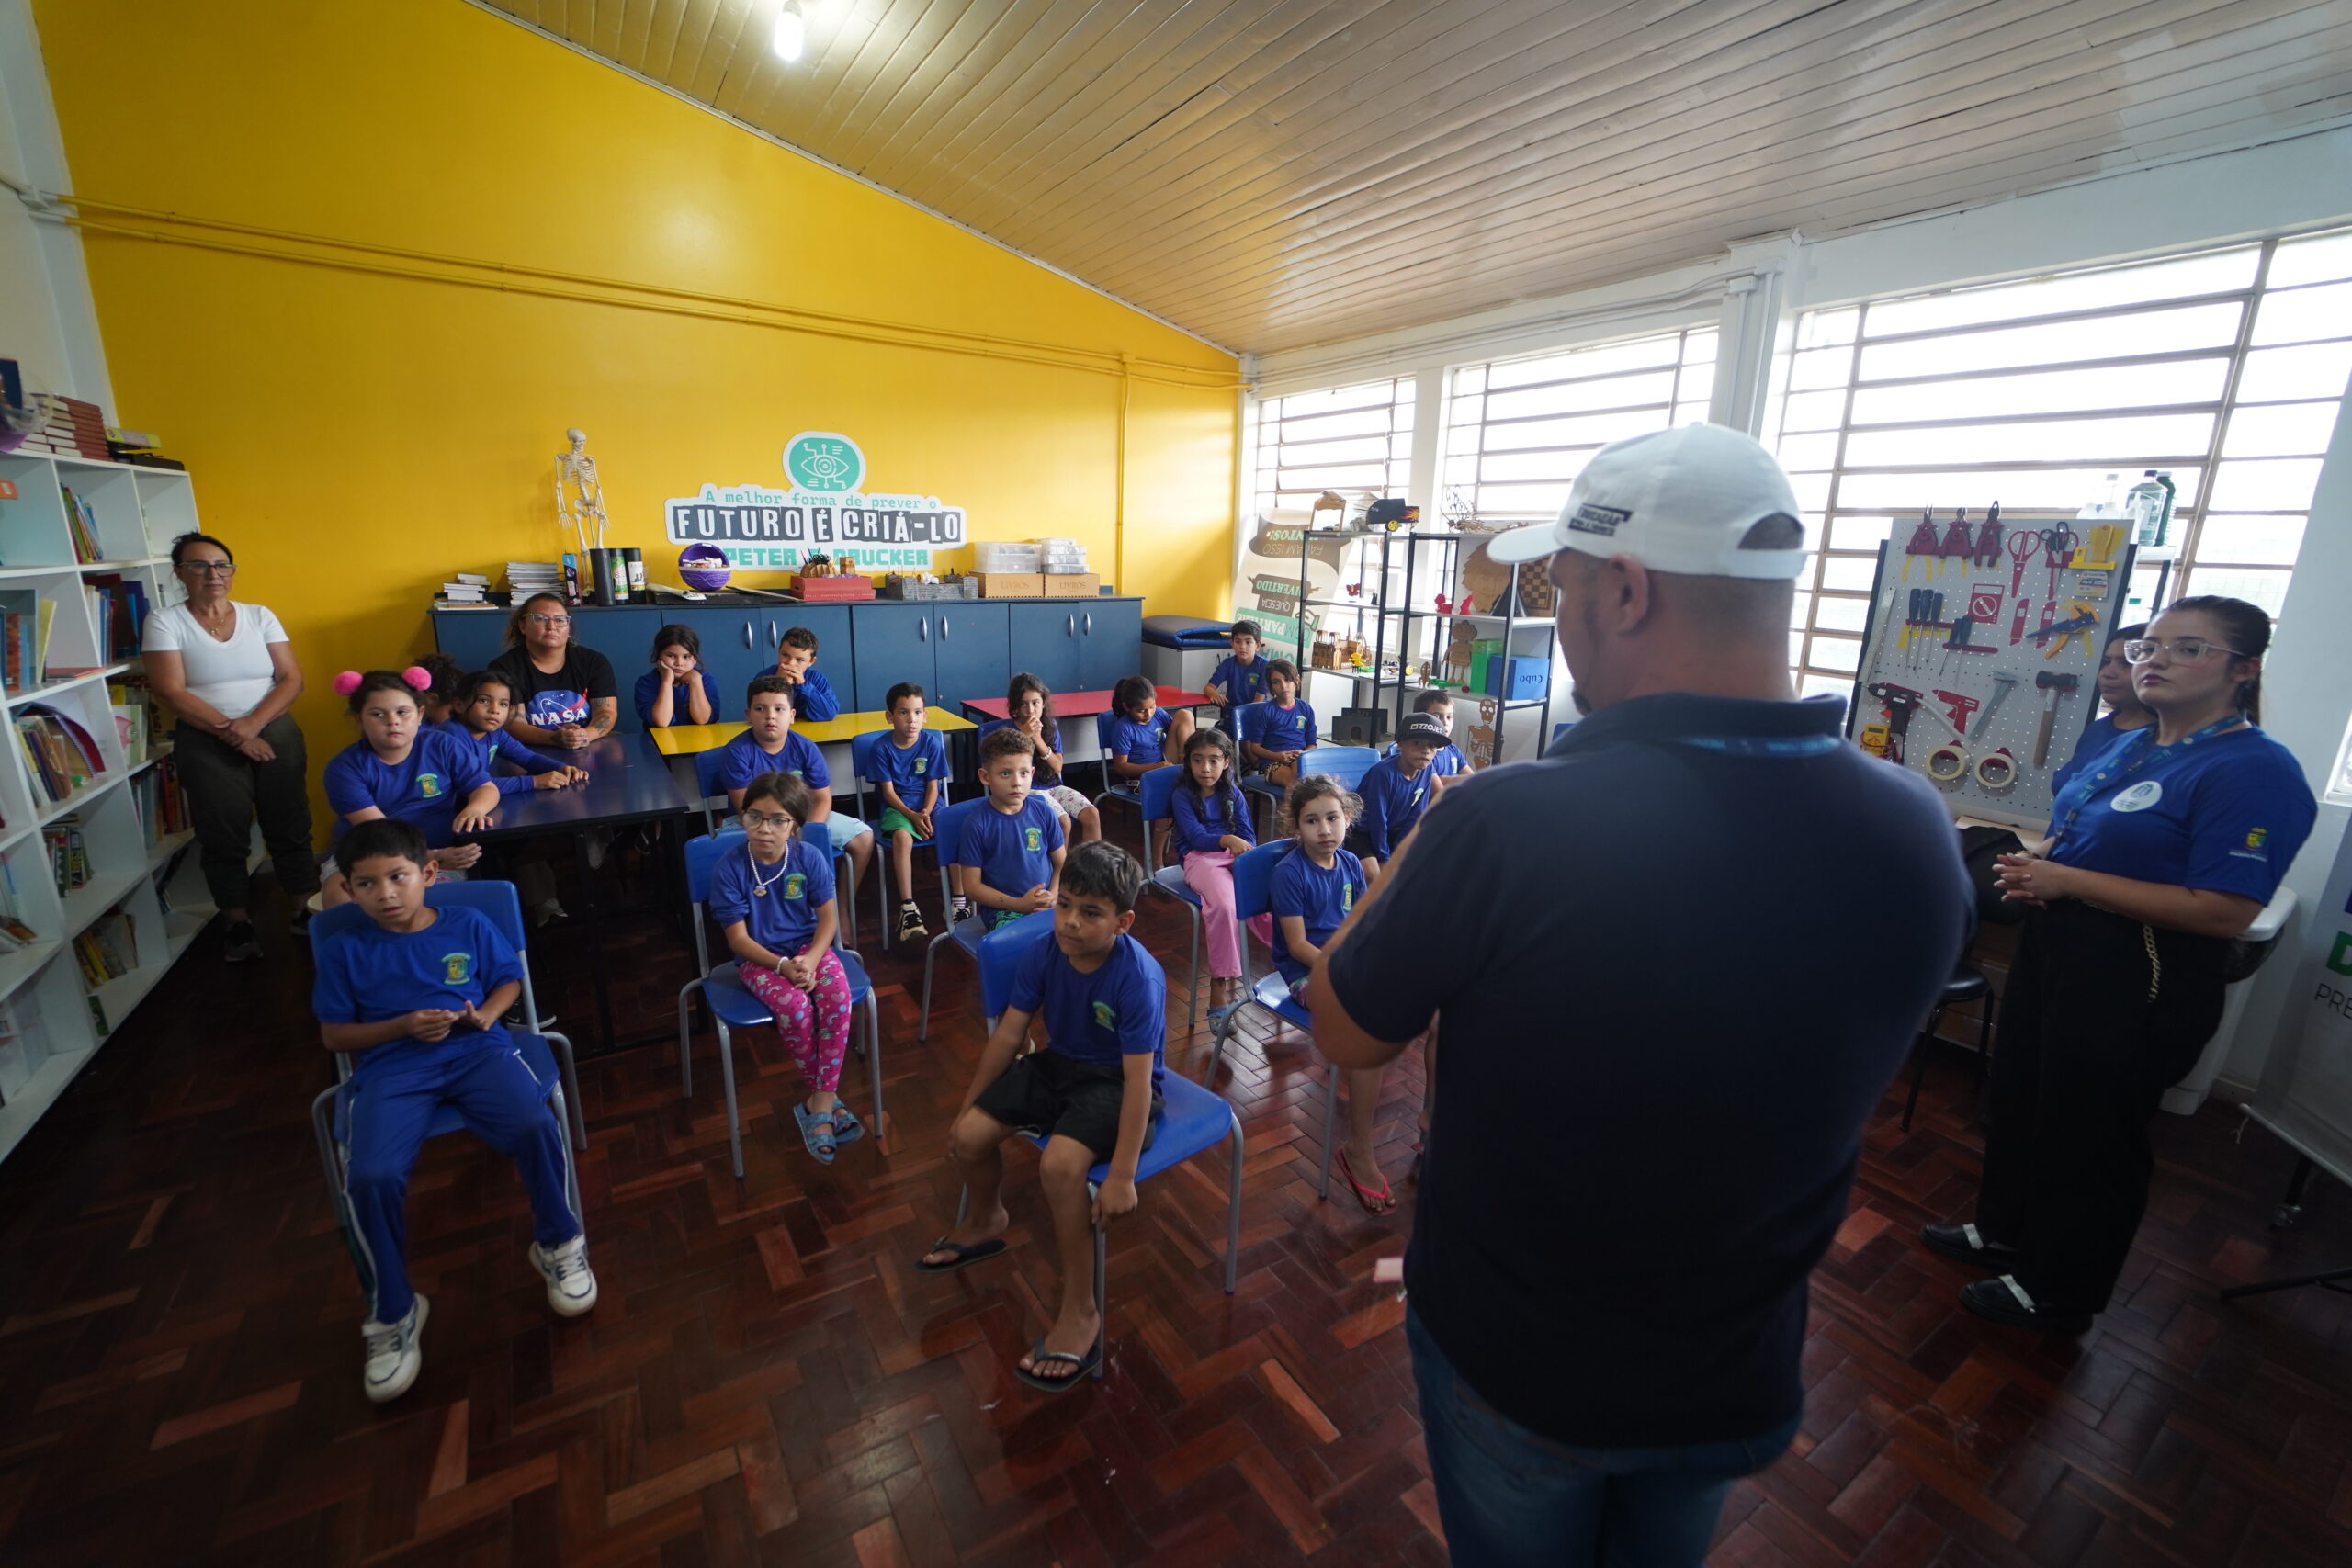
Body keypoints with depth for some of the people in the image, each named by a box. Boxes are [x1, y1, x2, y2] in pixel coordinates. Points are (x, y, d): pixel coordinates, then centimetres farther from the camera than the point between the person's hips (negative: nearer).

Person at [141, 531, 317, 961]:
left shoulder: (259, 616, 6)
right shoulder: (164, 621, 0)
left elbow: (292, 678, 0)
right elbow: (171, 692, -8)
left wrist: (253, 723, -14)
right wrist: (230, 732, -15)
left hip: (275, 731, 1)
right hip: (206, 741, -1)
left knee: (290, 826, 3)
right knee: (223, 836, 3)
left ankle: (306, 910, 14)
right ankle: (238, 925, 16)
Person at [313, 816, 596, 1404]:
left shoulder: (469, 926, 9)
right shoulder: (346, 953, 9)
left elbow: (509, 981, 17)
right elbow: (333, 1034, 11)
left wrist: (485, 1014, -4)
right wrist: (403, 1026, -7)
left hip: (477, 1051, 0)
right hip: (392, 1068, 1)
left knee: (538, 1127, -28)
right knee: (370, 1176, -27)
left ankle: (557, 1245, -1)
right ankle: (392, 1313, -2)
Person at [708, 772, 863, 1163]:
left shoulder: (810, 857, -9)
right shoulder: (729, 868, -13)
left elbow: (828, 917, -4)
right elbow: (738, 938, -10)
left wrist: (810, 960, -20)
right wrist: (783, 966, -21)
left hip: (809, 947, 2)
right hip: (759, 958, -2)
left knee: (838, 993, -28)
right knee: (794, 1006, -30)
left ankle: (819, 1101, -18)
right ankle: (826, 1097, -7)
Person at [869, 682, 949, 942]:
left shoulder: (932, 743, 0)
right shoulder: (882, 748, -4)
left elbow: (933, 786, 1)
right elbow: (888, 791, -6)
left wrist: (926, 812, -18)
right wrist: (912, 816, -19)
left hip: (928, 805, 2)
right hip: (897, 807, -2)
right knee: (902, 836, -34)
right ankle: (907, 908, -33)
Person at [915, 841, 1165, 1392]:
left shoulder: (1139, 978, -29)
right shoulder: (1044, 955, -13)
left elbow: (1139, 1079, -28)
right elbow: (1009, 1034, -1)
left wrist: (1122, 1175, -28)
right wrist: (968, 1105, 6)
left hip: (1115, 1082, -6)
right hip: (1058, 1063, 6)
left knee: (1059, 1164, -30)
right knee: (968, 1136, -5)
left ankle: (1080, 1309, -6)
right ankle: (986, 1221, 31)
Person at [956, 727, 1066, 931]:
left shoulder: (1043, 812, 4)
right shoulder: (976, 823, -6)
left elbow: (1061, 864, 11)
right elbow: (971, 886, -4)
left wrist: (1053, 896, -10)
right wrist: (1019, 904, -13)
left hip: (1046, 904, 4)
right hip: (1002, 910, -3)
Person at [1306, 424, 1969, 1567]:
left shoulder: (1504, 825, -35)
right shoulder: (1916, 834, -19)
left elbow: (1345, 1035, -18)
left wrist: (1438, 830, -8)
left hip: (1513, 1360, -3)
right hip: (1738, 1383, 4)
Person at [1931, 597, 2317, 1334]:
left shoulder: (2254, 771, -17)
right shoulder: (2128, 748, 8)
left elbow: (2223, 911, -25)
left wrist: (2067, 881, -24)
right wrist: (2033, 864, -2)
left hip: (2140, 985, -8)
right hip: (2054, 953, 8)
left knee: (2087, 1135, 8)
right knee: (2017, 1099, 21)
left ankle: (2059, 1294, 28)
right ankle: (2003, 1231, 42)